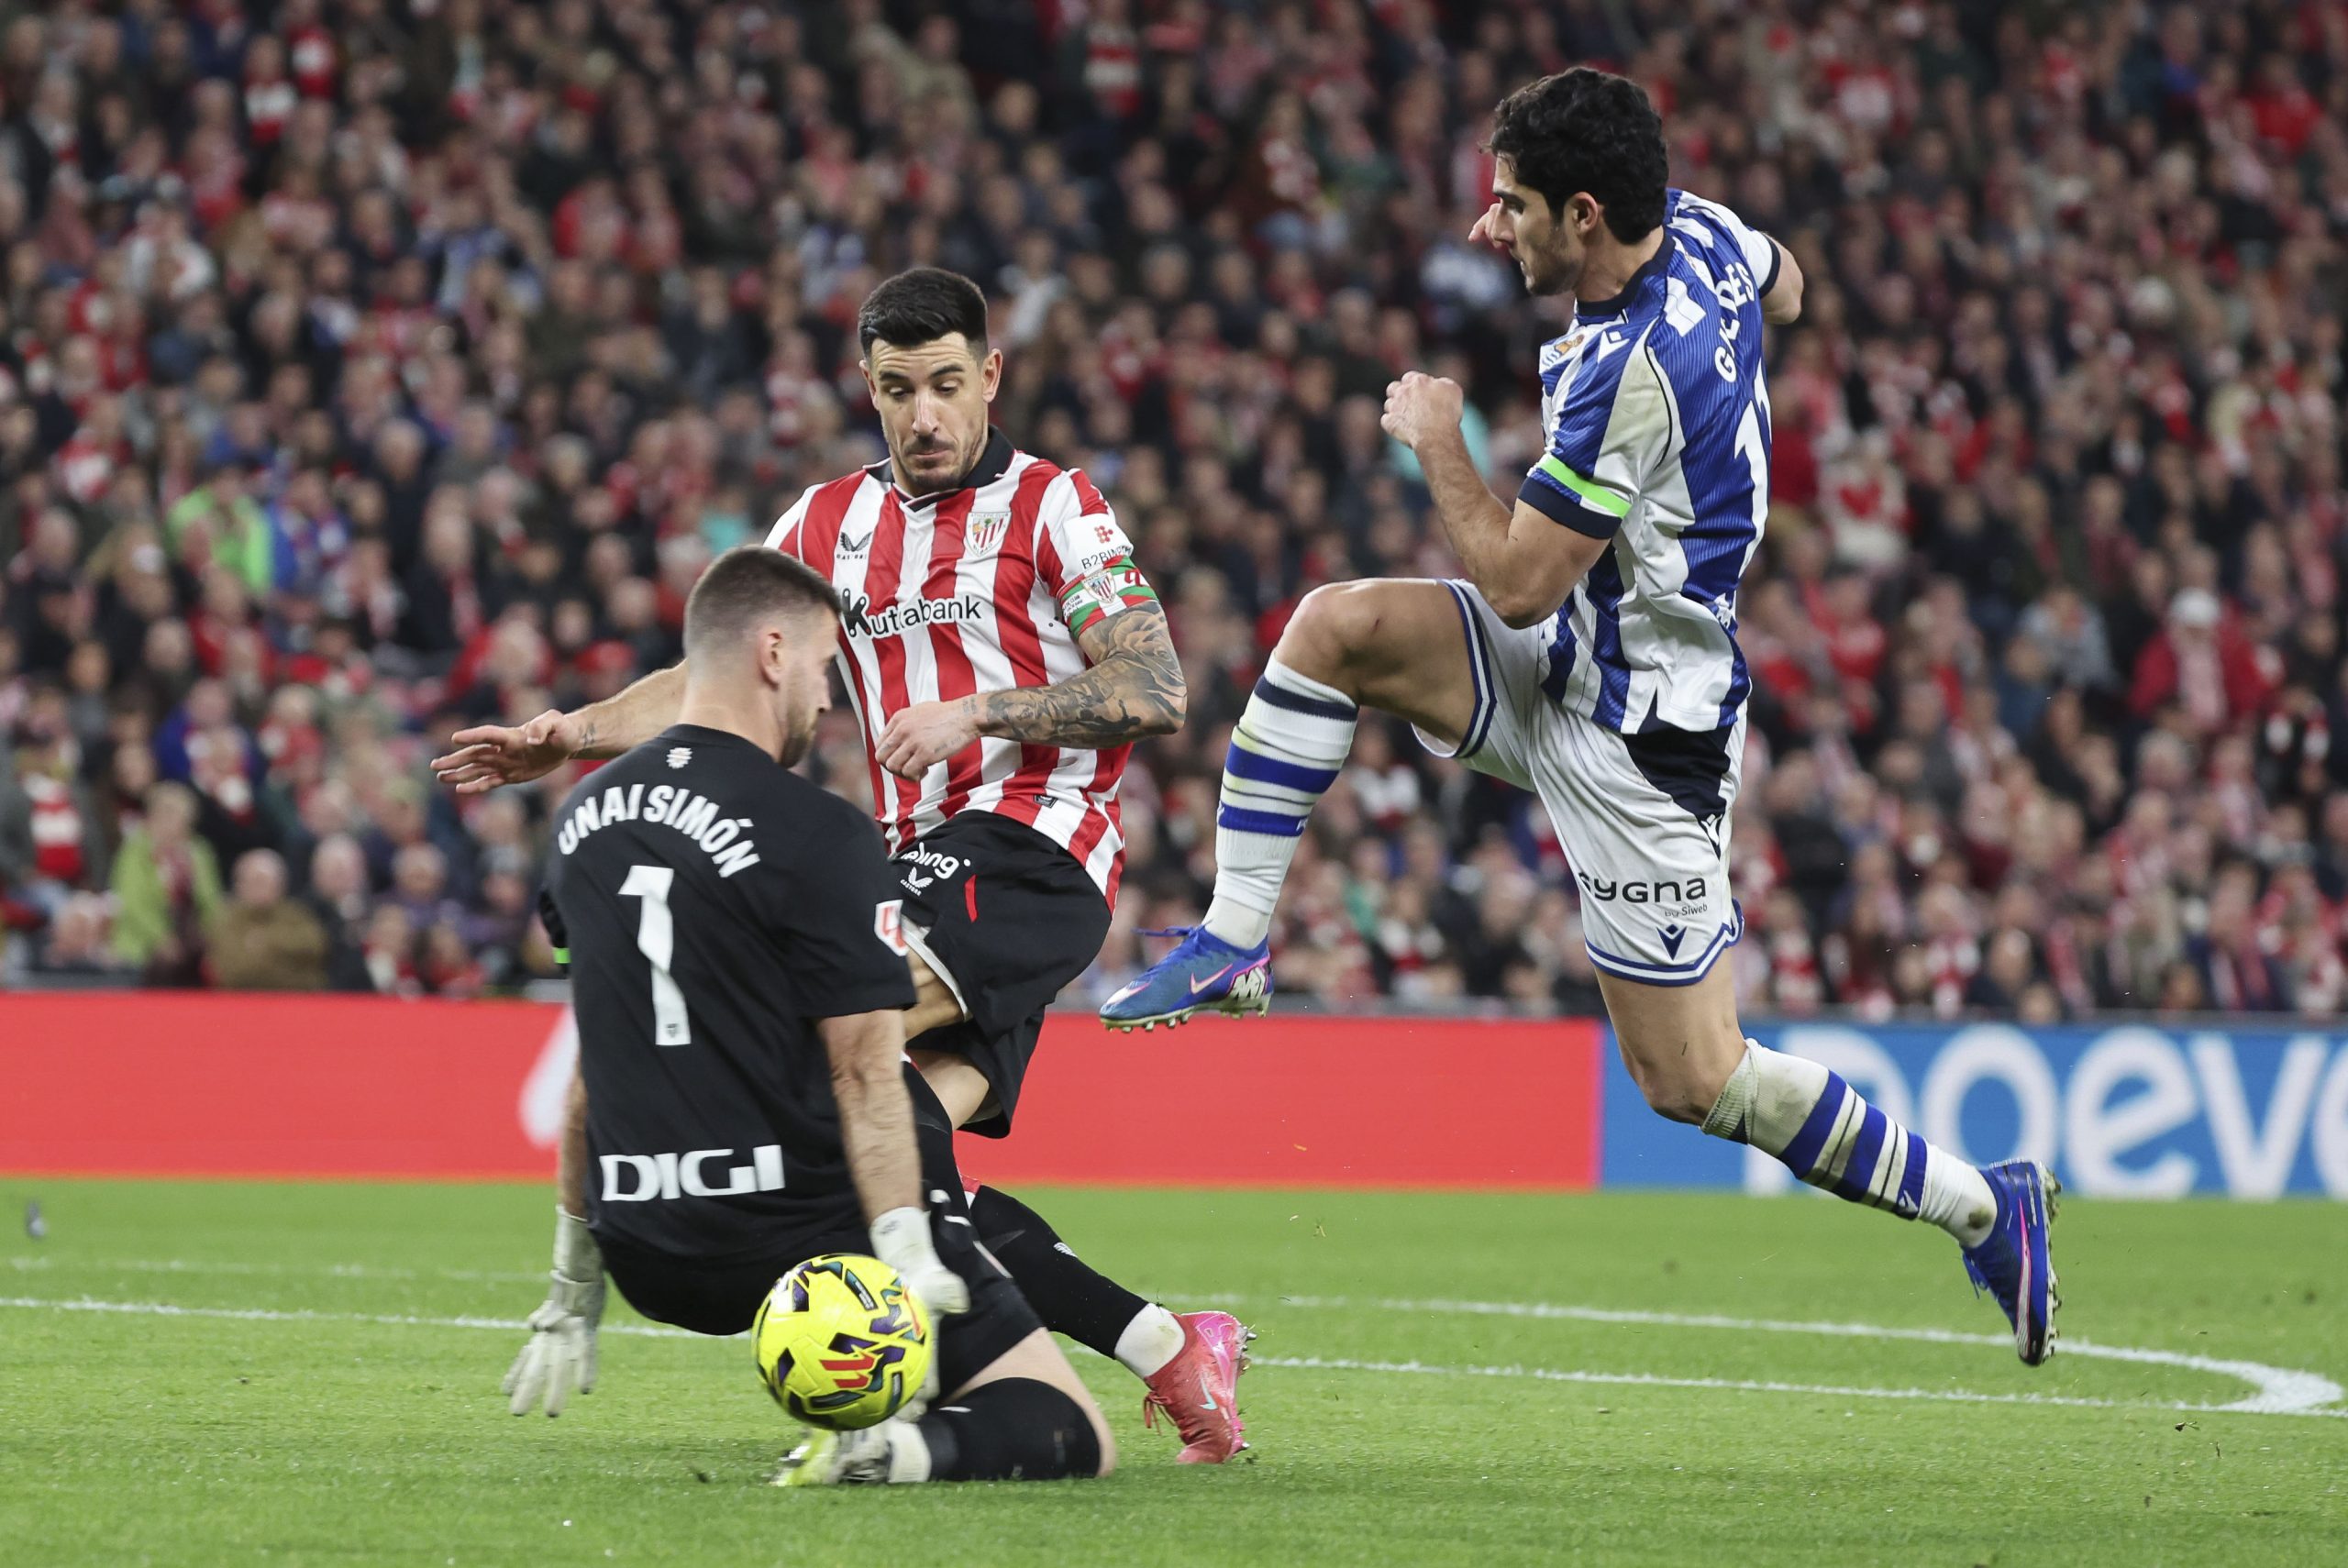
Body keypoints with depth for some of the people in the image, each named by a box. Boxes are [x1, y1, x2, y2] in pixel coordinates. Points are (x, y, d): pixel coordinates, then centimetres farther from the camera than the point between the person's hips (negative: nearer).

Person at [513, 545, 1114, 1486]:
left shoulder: (582, 817, 9)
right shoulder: (818, 837, -12)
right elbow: (864, 1080, -18)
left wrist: (576, 1285, 23)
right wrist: (907, 1273, -21)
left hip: (647, 1260, 7)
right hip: (798, 1228, -7)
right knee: (1073, 1436, -2)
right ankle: (898, 1450, -29)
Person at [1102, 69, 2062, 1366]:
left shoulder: (1625, 374, -31)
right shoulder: (1702, 233, -4)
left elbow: (1517, 582, -23)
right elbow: (1783, 294, 23)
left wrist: (1437, 439, -7)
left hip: (1638, 737, -10)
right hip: (1572, 668, 10)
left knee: (1694, 1082, -1)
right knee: (1334, 625, -6)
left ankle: (1980, 1204, 13)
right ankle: (1234, 941, -2)